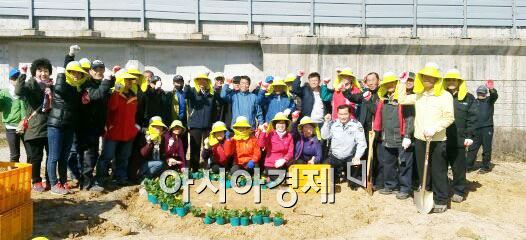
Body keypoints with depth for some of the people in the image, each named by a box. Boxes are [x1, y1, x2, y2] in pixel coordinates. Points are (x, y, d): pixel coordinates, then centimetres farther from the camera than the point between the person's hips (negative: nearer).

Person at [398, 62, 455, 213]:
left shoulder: (445, 96, -7)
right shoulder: (418, 95, 10)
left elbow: (449, 118, -12)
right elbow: (401, 100, 16)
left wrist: (434, 128, -21)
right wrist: (402, 83, 12)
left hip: (437, 141, -5)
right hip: (420, 139, 5)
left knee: (438, 172, 1)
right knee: (422, 171, 14)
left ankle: (441, 201, 11)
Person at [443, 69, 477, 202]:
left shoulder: (468, 98, 3)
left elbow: (472, 118, -1)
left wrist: (470, 136, -8)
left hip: (459, 139, -1)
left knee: (458, 166, 7)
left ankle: (459, 191, 19)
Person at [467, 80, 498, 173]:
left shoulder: (489, 100, 4)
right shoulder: (474, 102, 12)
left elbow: (495, 96, -19)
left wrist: (492, 89, -42)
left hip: (487, 128, -3)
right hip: (476, 128, 3)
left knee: (486, 149, 2)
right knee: (472, 148, 5)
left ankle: (486, 166, 12)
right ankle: (469, 166, 11)